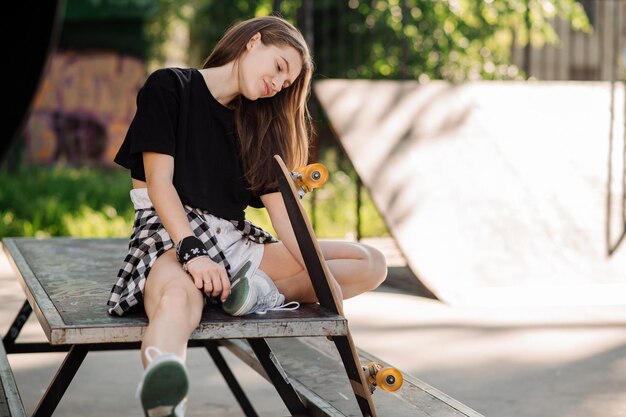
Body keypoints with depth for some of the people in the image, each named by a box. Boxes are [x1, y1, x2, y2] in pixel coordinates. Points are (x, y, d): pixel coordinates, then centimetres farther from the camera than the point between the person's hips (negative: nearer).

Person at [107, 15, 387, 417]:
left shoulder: (258, 123, 19)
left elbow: (283, 216, 8)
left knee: (370, 262, -4)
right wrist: (192, 252, -25)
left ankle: (264, 291, -28)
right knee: (178, 298, -44)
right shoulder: (170, 86, 2)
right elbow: (159, 181, -9)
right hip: (170, 235, -7)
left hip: (234, 242, 7)